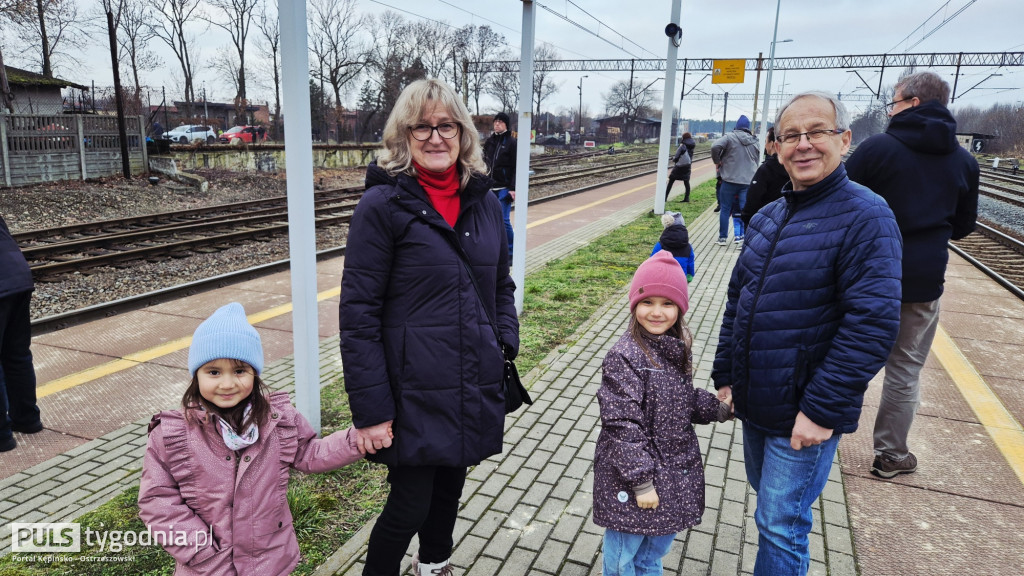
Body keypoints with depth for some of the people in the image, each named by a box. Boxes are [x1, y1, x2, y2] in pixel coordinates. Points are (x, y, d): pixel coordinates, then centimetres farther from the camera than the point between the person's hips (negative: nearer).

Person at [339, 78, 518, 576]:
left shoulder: (484, 202, 5)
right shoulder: (381, 206, -12)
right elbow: (358, 314, -14)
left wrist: (506, 345, 2)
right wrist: (370, 410, -15)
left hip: (475, 386, 6)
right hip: (413, 391, -6)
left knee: (450, 484, 23)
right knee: (410, 506, 4)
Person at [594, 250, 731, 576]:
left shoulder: (677, 349, 1)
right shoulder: (624, 357, -23)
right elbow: (623, 424, -23)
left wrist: (718, 409, -3)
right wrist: (640, 482, -20)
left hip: (675, 473, 7)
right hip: (631, 477, -7)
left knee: (657, 546, 26)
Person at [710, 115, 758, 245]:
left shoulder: (730, 137, -5)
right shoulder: (754, 141, 10)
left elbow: (715, 146, -19)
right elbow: (756, 161, 15)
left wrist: (717, 161, -6)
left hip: (730, 180, -3)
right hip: (748, 181, 3)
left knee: (725, 209, 7)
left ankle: (722, 237, 11)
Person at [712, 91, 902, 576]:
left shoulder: (865, 217, -16)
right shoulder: (767, 218, 7)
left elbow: (873, 323, -21)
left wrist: (823, 410, -22)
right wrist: (724, 375, 10)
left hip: (805, 414, -7)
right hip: (754, 403, 7)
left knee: (779, 526, 3)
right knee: (768, 502, 24)